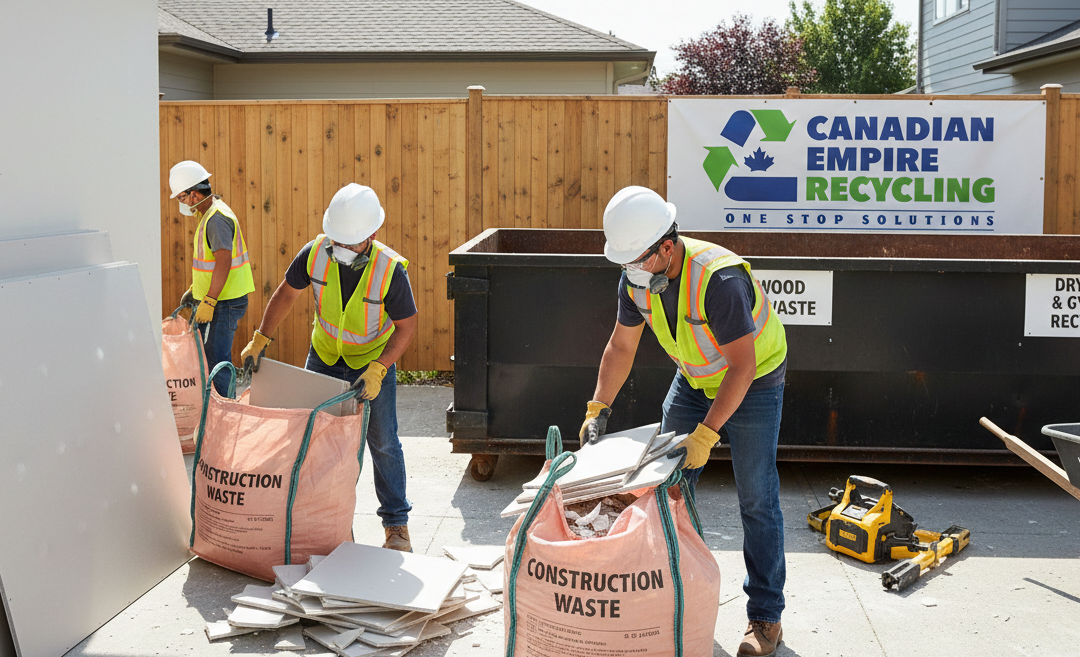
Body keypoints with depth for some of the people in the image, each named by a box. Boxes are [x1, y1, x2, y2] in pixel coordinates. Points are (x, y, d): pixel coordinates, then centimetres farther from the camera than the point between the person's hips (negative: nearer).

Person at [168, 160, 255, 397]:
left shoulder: (217, 218, -18)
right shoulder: (209, 214, 15)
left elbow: (223, 262, -26)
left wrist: (208, 302, -25)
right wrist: (194, 289, 24)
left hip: (225, 302, -10)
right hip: (213, 299, 10)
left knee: (217, 360, -6)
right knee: (201, 355, 15)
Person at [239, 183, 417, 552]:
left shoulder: (390, 269, -28)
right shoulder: (315, 253, -19)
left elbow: (407, 325, -19)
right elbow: (287, 293, -3)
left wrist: (377, 369, -29)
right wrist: (259, 340, -6)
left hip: (375, 360, -3)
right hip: (324, 356, 3)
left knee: (382, 442, 1)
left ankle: (396, 524, 14)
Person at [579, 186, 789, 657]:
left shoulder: (720, 278, -36)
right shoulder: (636, 277, -14)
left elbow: (742, 366, -33)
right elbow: (621, 346, -2)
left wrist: (706, 434, -36)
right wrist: (598, 408, -12)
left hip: (753, 381, -6)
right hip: (694, 379, 7)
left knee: (756, 499, -6)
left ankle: (765, 617, 5)